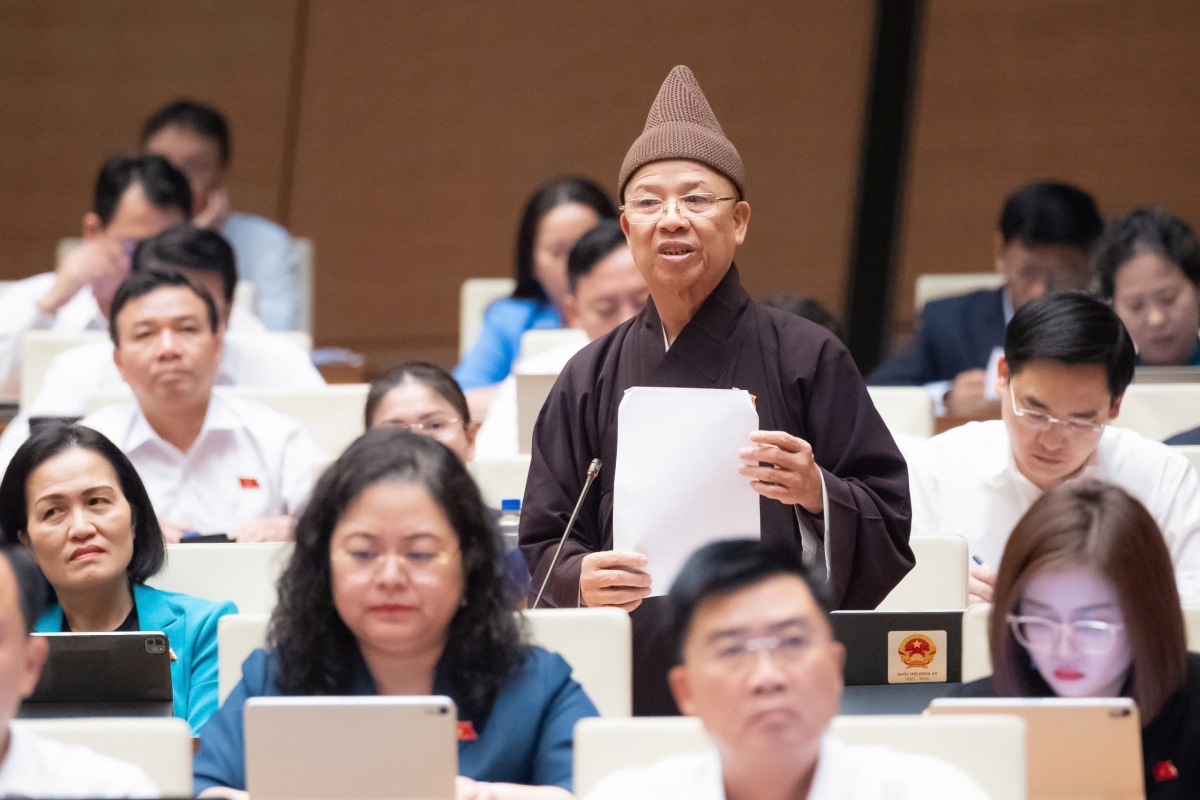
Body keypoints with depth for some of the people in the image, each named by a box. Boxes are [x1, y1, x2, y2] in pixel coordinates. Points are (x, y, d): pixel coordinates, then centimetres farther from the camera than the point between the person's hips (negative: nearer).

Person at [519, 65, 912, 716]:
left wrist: (818, 493, -22)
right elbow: (542, 548, 9)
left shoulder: (805, 359, 0)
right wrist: (581, 581, -13)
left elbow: (891, 526, -3)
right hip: (632, 682, 2)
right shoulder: (591, 380, 8)